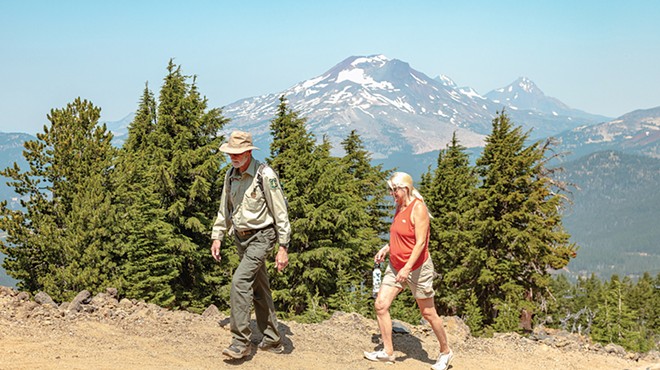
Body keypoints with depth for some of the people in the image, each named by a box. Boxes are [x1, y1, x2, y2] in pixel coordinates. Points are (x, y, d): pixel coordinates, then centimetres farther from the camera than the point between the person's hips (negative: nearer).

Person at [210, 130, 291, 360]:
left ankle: (241, 341, -13)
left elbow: (280, 213, -16)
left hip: (261, 237, -8)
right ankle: (272, 341, 24)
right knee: (259, 289, 13)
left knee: (240, 281, -20)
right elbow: (225, 209, 18)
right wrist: (217, 236, 14)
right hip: (241, 238, 8)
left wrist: (283, 248, -18)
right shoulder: (231, 175, 5)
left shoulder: (265, 175, -17)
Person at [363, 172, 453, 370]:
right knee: (380, 305, -2)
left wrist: (407, 268, -28)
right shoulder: (399, 207, 8)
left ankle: (445, 352, 23)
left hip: (417, 268, -8)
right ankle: (388, 352, 8)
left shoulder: (418, 208, -18)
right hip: (395, 267, 8)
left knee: (428, 313, 4)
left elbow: (420, 242, -22)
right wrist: (386, 248, 6)